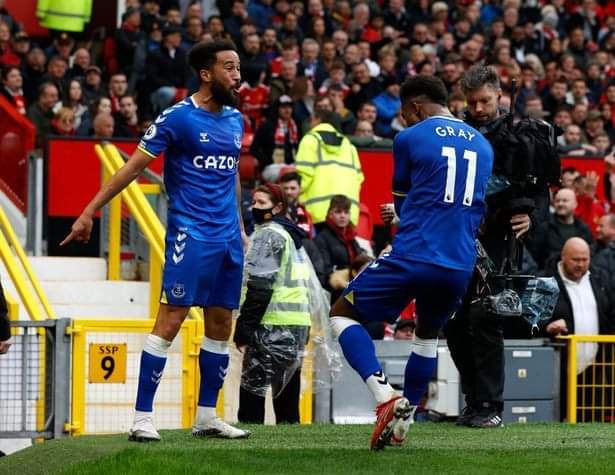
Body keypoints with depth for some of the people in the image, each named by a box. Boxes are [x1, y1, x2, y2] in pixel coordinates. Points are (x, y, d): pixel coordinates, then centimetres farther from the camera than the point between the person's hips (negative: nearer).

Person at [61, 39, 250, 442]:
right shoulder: (178, 117, -8)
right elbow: (133, 167, -6)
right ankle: (142, 419, -11)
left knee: (221, 325, 8)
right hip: (191, 234, -7)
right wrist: (90, 212, -7)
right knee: (171, 319, -12)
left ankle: (207, 417, 16)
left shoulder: (235, 120, 12)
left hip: (228, 237, 7)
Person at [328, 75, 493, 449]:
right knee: (428, 335, 31)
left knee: (342, 314, 9)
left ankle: (385, 395, -11)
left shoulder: (411, 139, 1)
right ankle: (402, 421, 27)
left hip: (412, 258, -5)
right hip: (461, 267, 6)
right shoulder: (483, 145, 16)